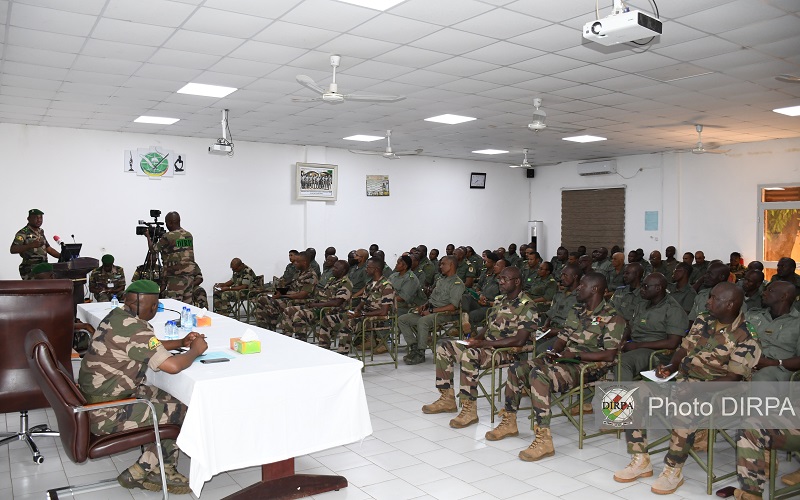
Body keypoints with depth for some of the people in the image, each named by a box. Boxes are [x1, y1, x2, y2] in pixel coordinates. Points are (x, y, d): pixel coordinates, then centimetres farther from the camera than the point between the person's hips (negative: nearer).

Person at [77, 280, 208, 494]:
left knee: (171, 401, 11)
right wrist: (196, 350, -10)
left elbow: (149, 346, 21)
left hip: (94, 396, 10)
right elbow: (172, 365, -29)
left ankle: (163, 471, 18)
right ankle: (137, 474, 12)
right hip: (105, 414, -9)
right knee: (181, 414, -3)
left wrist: (181, 342, 10)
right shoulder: (135, 329, -26)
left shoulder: (117, 315, 4)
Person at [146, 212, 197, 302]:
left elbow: (153, 248, 3)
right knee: (187, 305, 9)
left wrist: (148, 236, 19)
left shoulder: (168, 237, -11)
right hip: (189, 275, 7)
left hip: (176, 277, -7)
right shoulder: (189, 235, 9)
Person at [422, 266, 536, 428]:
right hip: (486, 346, 9)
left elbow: (519, 340, -22)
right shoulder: (501, 300, 14)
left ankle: (470, 410, -28)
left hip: (508, 352, -9)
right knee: (443, 345, 0)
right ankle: (447, 399, 3)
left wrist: (483, 343, -22)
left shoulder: (527, 307, -12)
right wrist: (476, 338, -3)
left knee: (469, 354, -36)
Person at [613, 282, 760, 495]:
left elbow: (733, 378, -17)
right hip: (682, 379, 7)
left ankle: (673, 470, -17)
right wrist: (671, 367, -5)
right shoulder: (703, 319, 9)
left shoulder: (746, 337, -11)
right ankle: (641, 461, -3)